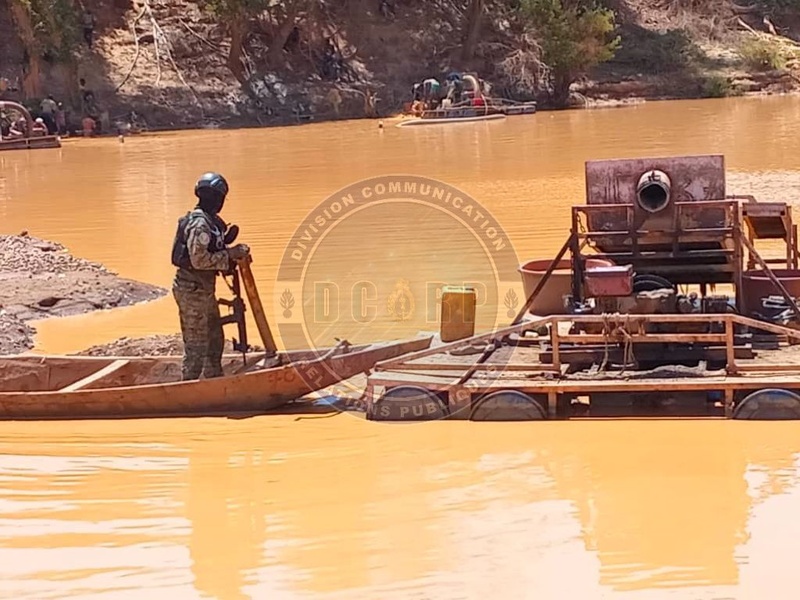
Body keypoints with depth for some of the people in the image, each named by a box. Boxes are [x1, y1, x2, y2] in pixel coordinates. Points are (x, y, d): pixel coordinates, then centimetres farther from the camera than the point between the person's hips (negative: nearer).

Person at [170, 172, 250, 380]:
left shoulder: (209, 221, 11)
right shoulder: (199, 224, -20)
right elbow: (199, 259, -25)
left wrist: (226, 243, 3)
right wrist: (229, 255, -21)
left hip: (204, 289, 10)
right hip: (192, 290, -10)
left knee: (215, 339, 20)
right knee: (197, 345, -5)